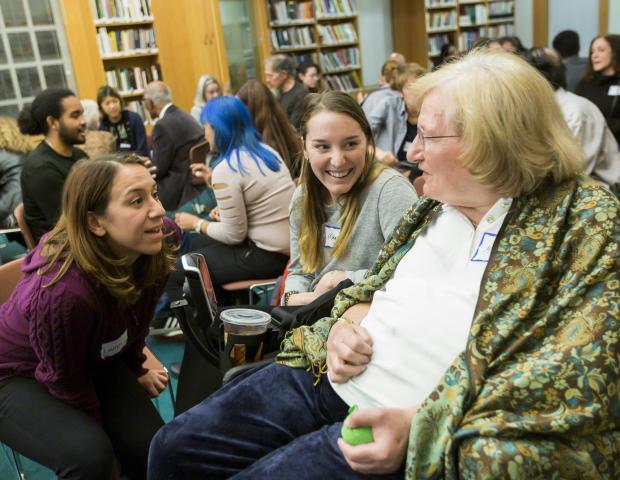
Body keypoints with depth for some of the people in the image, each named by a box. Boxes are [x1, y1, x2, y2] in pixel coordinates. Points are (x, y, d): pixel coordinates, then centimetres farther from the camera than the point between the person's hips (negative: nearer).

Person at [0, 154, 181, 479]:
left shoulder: (154, 250, -21)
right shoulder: (64, 291, -39)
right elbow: (65, 380, -21)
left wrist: (135, 371, 14)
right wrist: (103, 426, -5)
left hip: (95, 363, 5)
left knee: (152, 448, -10)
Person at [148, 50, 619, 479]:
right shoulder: (439, 200, 10)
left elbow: (578, 372, -19)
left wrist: (423, 424, -24)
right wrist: (351, 315, -3)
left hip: (418, 434, -6)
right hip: (331, 377, 7)